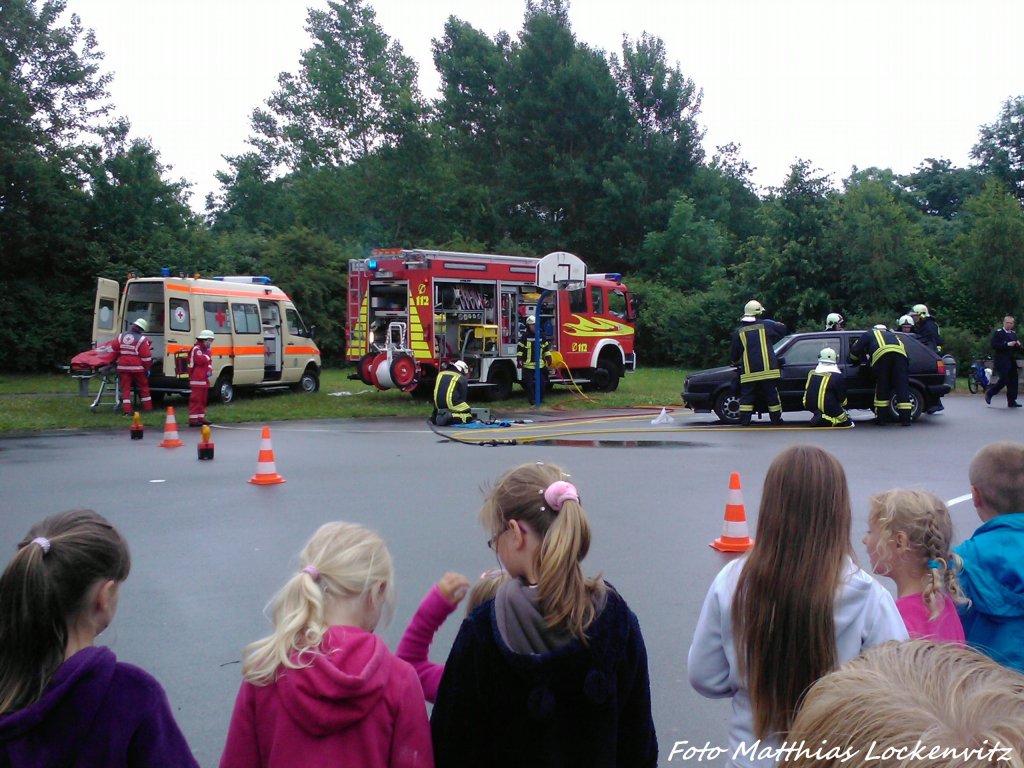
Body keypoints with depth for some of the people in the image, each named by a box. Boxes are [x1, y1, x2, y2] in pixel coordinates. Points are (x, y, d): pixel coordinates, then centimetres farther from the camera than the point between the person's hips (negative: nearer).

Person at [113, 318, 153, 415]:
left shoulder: (121, 336, 5)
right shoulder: (142, 339, -10)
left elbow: (115, 349, 13)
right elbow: (146, 356, -12)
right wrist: (147, 369, -3)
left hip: (123, 366, 3)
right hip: (137, 367, -3)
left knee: (125, 389, 4)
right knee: (144, 387, 12)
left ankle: (127, 410, -4)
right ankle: (148, 408, 17)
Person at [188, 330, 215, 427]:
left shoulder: (206, 349, 19)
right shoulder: (196, 349, -12)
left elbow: (209, 362, 19)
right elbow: (200, 360, -26)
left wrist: (209, 371, 0)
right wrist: (207, 356, -8)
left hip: (204, 379, 10)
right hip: (197, 379, -10)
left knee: (203, 399, 14)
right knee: (196, 399, -11)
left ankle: (201, 418, 20)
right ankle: (193, 420, -12)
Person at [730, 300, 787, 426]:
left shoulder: (738, 332, 4)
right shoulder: (766, 325, 2)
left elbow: (733, 354, 10)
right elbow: (782, 329, 17)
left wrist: (736, 362, 32)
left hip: (748, 372, 1)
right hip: (768, 370, 0)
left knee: (746, 397, 5)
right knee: (772, 396, 8)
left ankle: (744, 421, -1)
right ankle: (776, 419, 14)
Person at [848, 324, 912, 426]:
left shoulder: (869, 334, 32)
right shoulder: (892, 334, 44)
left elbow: (855, 349, 25)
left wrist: (855, 361, 43)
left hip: (882, 353, -3)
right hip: (900, 354, 3)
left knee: (882, 388, 9)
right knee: (902, 387, 3)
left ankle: (881, 418, 12)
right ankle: (905, 418, -3)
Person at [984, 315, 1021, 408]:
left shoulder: (1014, 333, 16)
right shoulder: (998, 332, -4)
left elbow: (1017, 349, 21)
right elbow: (994, 345, -16)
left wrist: (1018, 345, -2)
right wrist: (1007, 344, -23)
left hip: (1011, 361, 7)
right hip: (1001, 360, -7)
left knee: (1013, 380, 1)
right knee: (1004, 379, -13)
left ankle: (1011, 401, 5)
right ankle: (989, 393, 7)